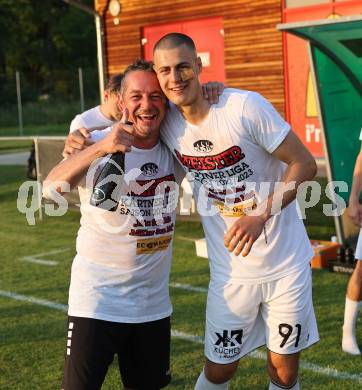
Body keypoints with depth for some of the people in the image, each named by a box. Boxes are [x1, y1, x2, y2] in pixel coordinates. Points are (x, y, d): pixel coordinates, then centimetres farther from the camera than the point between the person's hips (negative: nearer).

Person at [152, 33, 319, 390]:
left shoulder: (245, 107, -18)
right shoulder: (165, 123, -5)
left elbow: (305, 165, -13)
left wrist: (260, 217, -25)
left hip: (286, 264, -2)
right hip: (230, 271, 2)